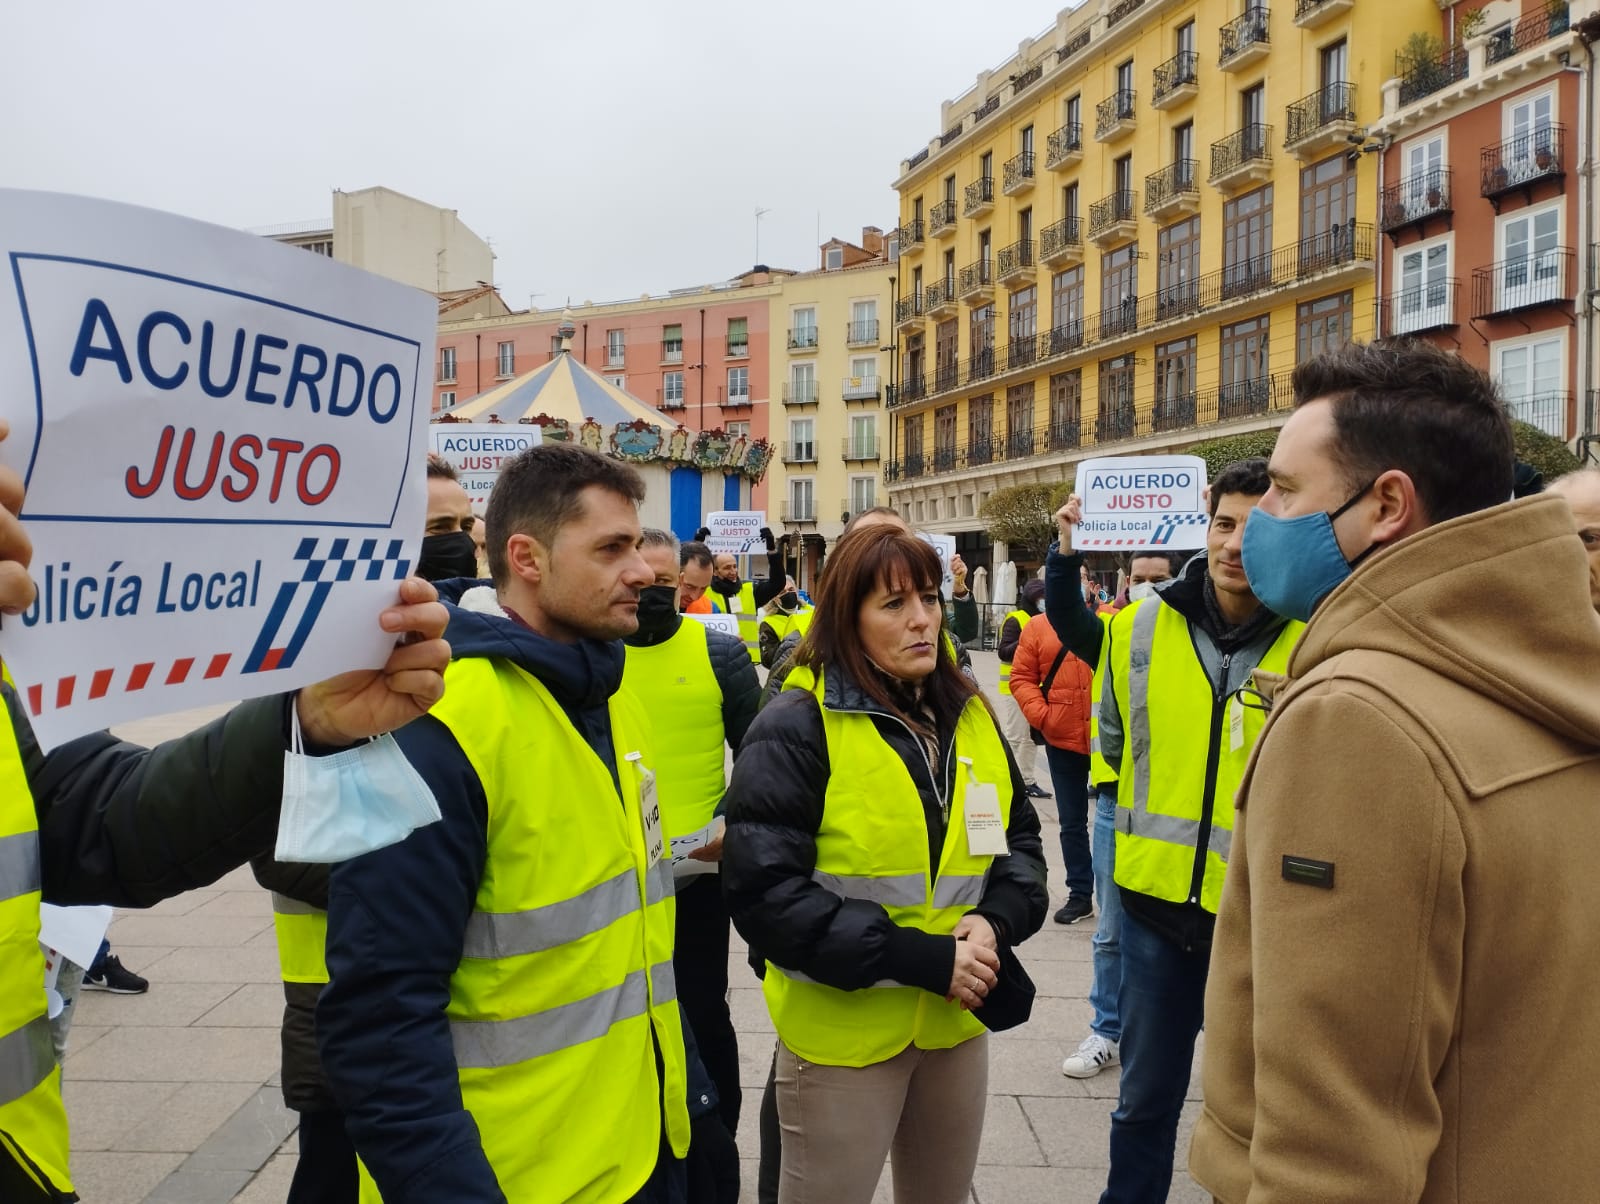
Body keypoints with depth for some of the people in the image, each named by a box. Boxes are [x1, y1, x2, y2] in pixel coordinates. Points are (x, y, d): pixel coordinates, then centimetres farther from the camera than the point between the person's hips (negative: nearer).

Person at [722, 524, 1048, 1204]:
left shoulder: (971, 718, 4)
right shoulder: (795, 729, -16)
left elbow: (1021, 841, 12)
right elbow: (763, 892, -20)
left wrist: (996, 919, -10)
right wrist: (919, 958, -23)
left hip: (956, 1021, 6)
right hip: (841, 1030, -5)